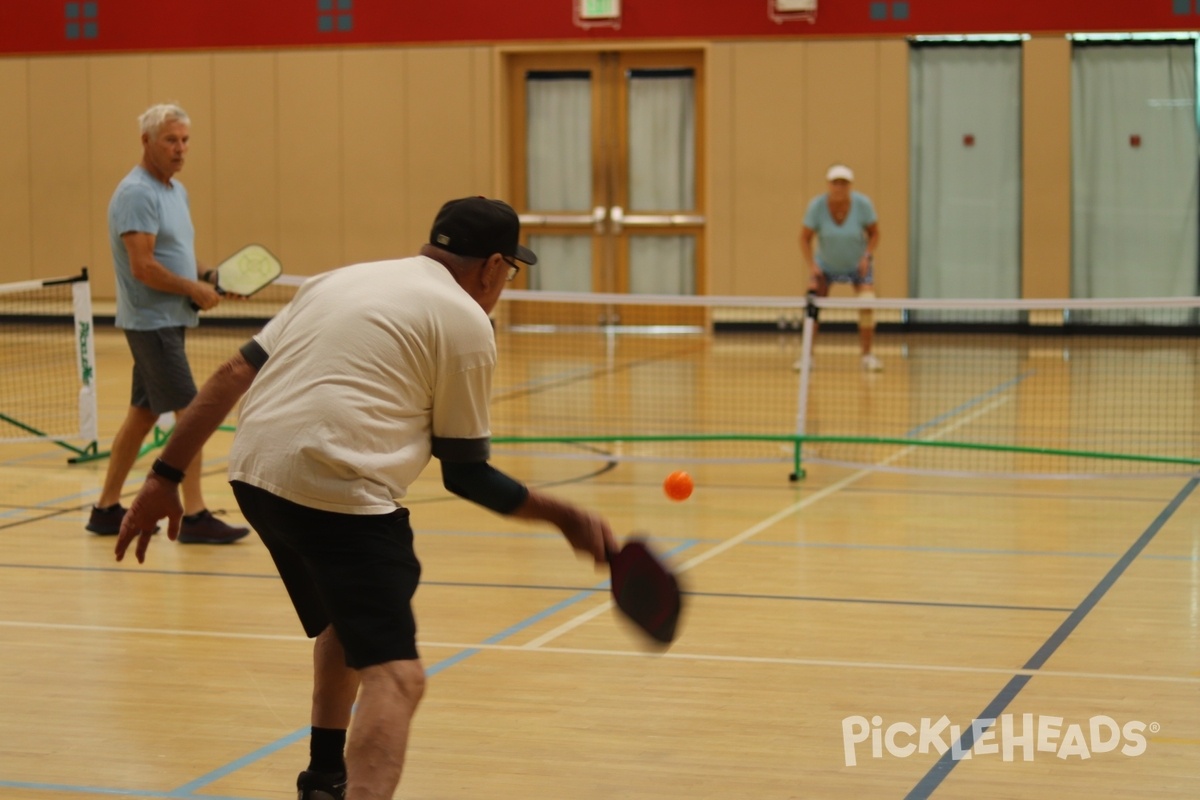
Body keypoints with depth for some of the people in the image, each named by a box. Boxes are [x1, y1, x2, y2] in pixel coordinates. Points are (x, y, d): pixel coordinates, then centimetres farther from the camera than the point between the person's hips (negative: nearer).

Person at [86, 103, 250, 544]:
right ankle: (194, 517, -6)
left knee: (143, 414, 13)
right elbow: (143, 266, -22)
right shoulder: (137, 193, -16)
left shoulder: (176, 190, 14)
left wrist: (201, 284, 3)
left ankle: (106, 508, 20)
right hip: (152, 321, -10)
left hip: (168, 321, 10)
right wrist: (195, 290, -14)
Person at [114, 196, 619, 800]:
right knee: (395, 677, -11)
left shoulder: (340, 280, 22)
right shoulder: (465, 321, 2)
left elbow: (232, 376, 16)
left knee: (348, 619, 31)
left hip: (253, 473, 8)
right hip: (338, 489, -8)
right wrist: (564, 517, 13)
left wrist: (166, 476, 17)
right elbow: (465, 473, 4)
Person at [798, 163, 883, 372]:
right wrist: (811, 265, -23)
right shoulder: (817, 206, -21)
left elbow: (874, 233, -5)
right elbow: (805, 238, -11)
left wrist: (867, 255, -20)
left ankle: (867, 356, -2)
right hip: (825, 264, 0)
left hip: (858, 264, 0)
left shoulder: (863, 204, -20)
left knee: (867, 304, -17)